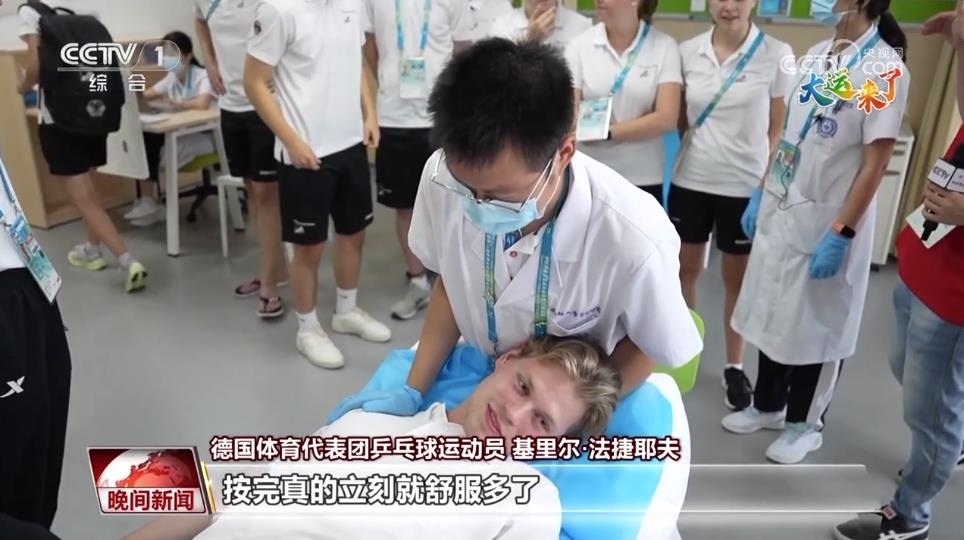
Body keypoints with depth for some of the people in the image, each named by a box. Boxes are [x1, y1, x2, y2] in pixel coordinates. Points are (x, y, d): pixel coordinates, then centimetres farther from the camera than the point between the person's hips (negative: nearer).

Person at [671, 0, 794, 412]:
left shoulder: (777, 54, -6)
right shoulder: (688, 51, 0)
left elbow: (779, 128, -2)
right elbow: (678, 118, 8)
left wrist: (768, 185, -5)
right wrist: (667, 162, 2)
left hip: (744, 186, -2)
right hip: (690, 179, 2)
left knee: (737, 278, 10)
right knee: (685, 269, 13)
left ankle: (734, 367, 26)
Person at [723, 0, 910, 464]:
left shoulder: (885, 69, -14)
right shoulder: (815, 55, 7)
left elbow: (875, 164, -17)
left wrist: (842, 233, -19)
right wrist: (761, 194, 13)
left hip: (827, 220, -6)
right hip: (781, 211, 7)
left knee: (815, 324, 8)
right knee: (772, 313, 15)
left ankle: (805, 423, 26)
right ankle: (768, 405, 34)